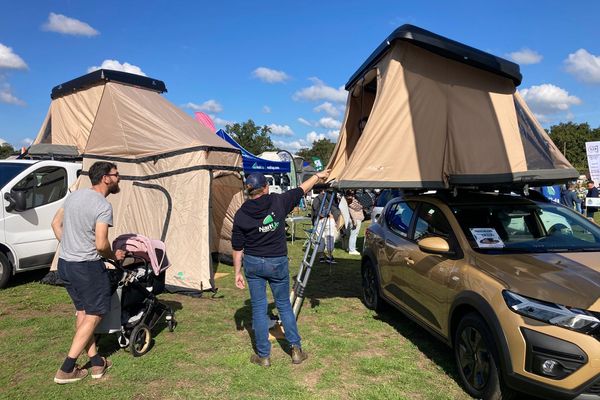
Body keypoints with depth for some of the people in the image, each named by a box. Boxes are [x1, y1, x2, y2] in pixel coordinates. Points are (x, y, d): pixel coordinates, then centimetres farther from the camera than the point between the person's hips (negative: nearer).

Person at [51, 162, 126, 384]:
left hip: (64, 263, 9)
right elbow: (101, 245, -22)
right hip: (87, 267, -9)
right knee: (94, 315, 5)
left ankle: (96, 363, 23)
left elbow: (56, 223, 17)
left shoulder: (74, 196, 8)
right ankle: (66, 370, 8)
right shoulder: (103, 206, -18)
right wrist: (114, 256, -3)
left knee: (82, 312, 15)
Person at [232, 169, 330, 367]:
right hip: (277, 262, 0)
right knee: (284, 305, 15)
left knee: (258, 308, 10)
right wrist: (318, 176, 22)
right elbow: (301, 190, 7)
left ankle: (263, 356, 17)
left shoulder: (241, 215, -7)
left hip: (253, 264, 0)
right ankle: (296, 349, 20)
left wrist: (237, 272, 8)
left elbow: (237, 248, -2)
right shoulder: (278, 202, -9)